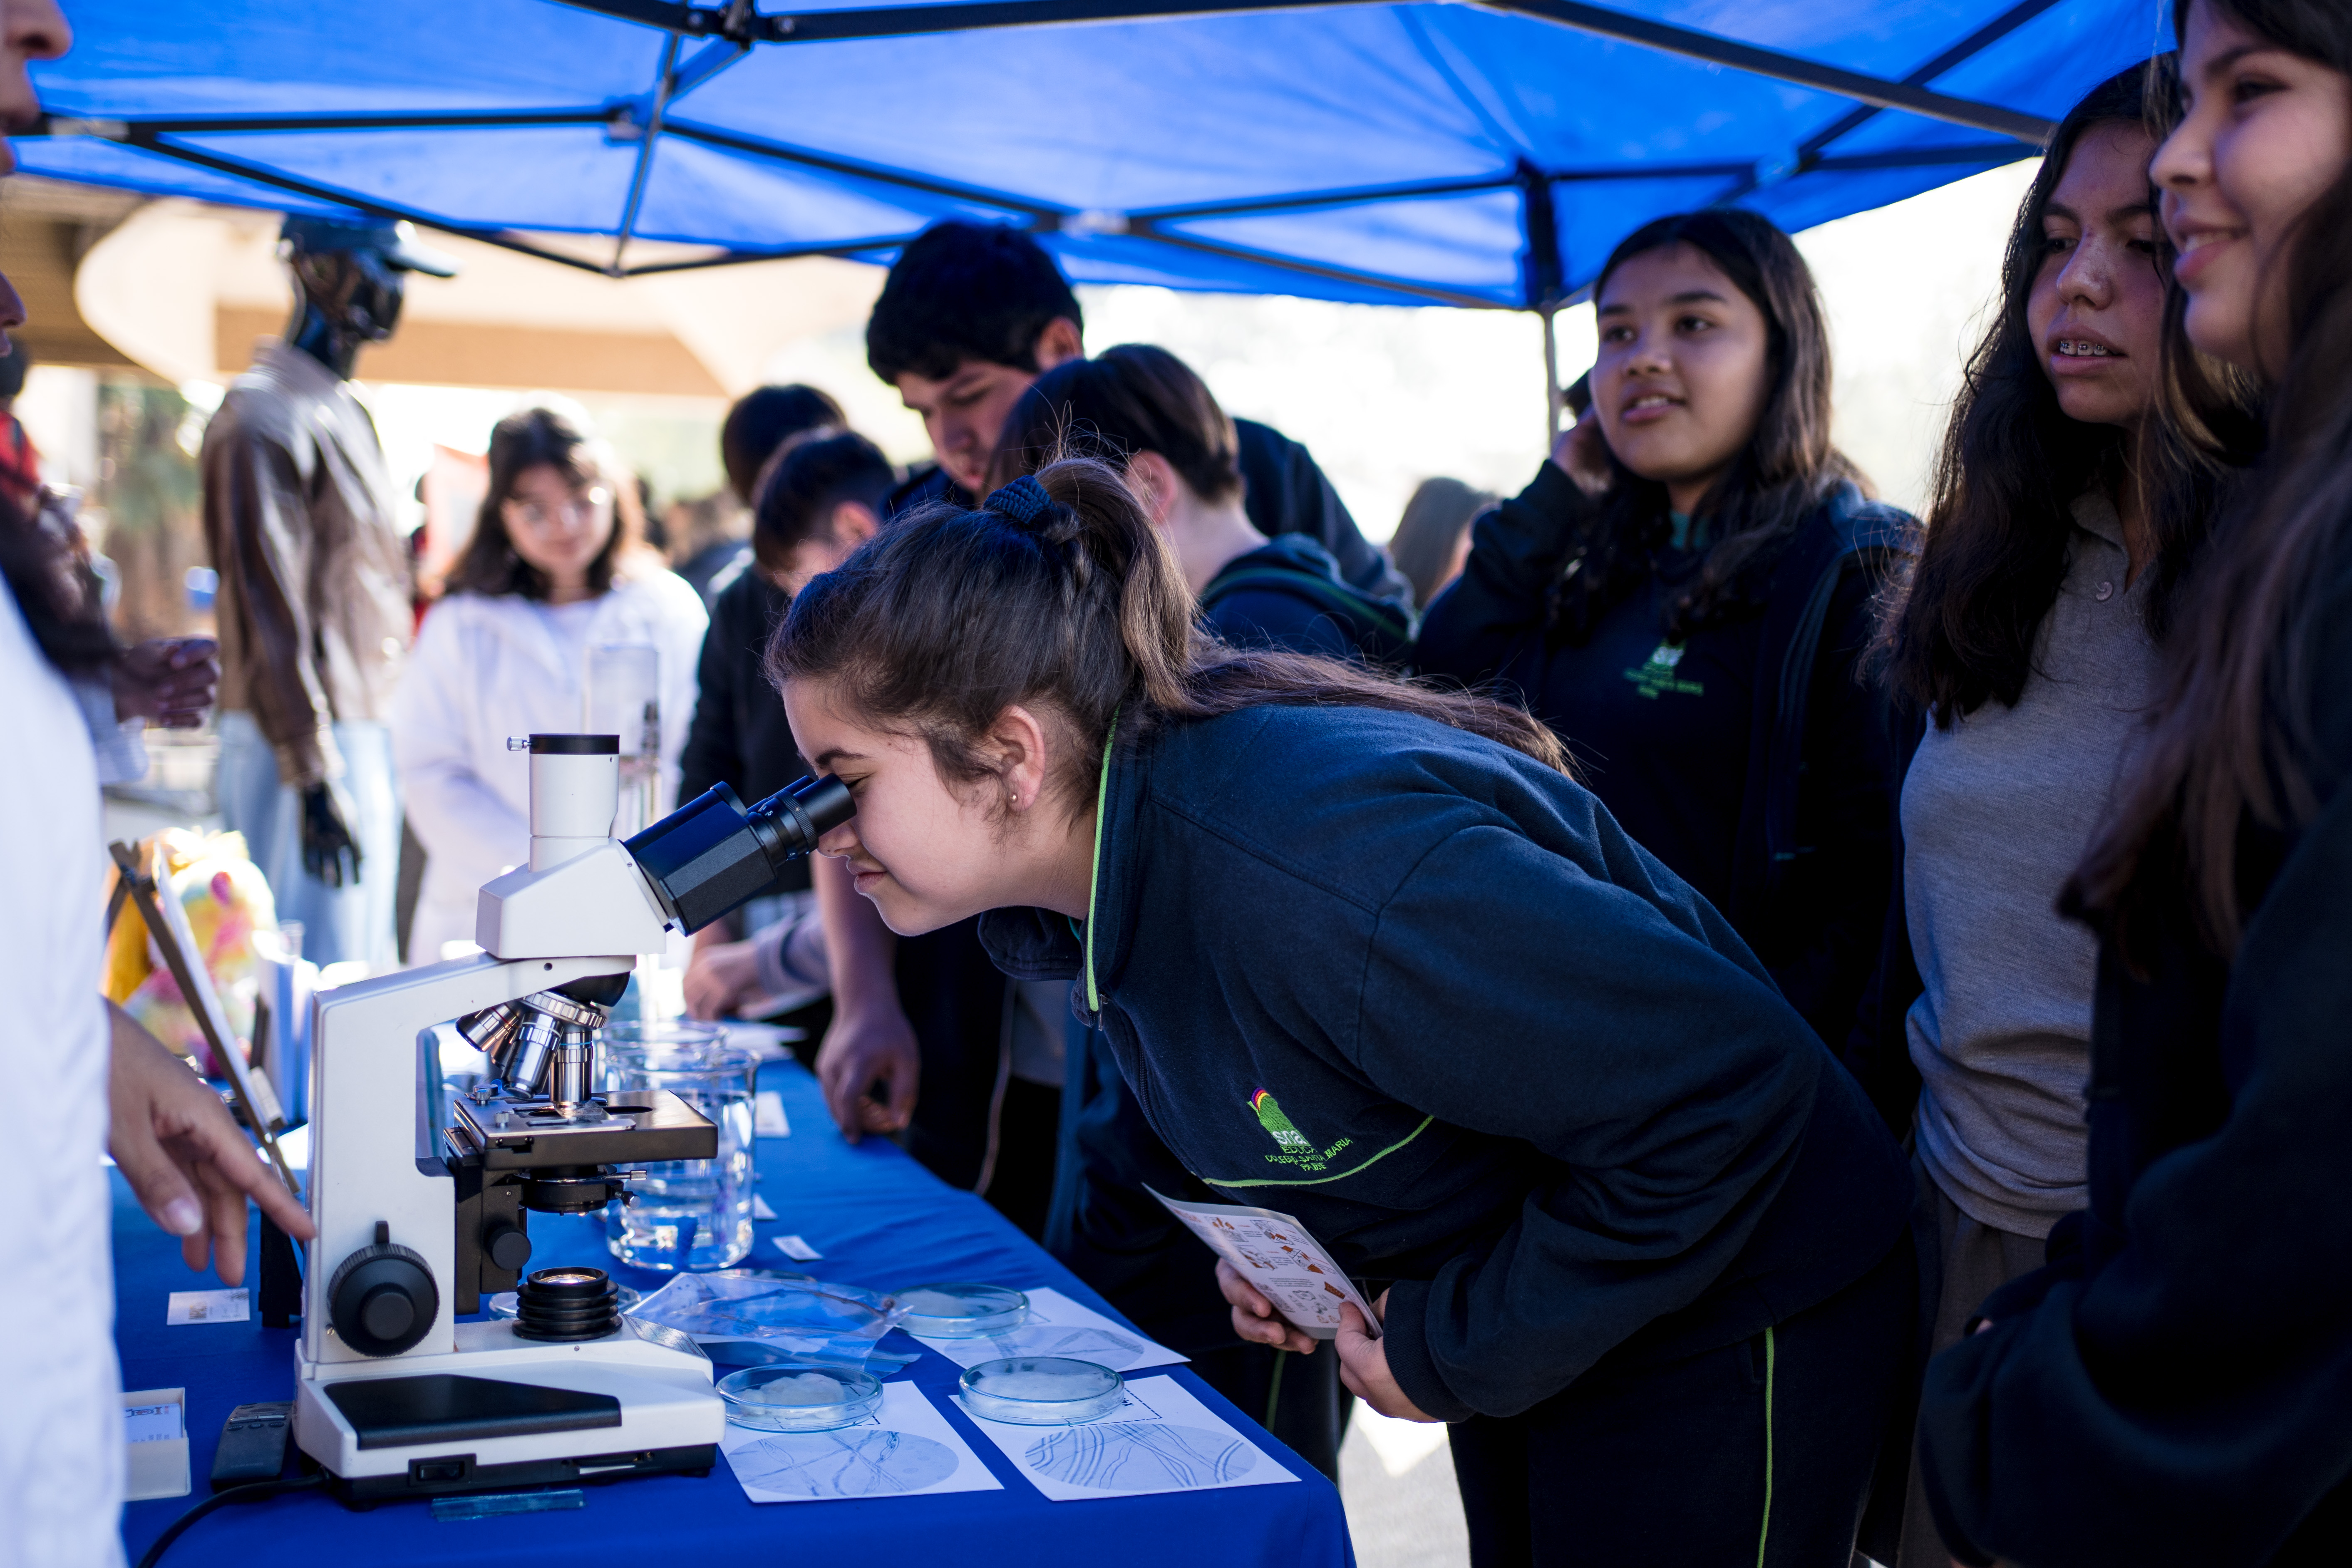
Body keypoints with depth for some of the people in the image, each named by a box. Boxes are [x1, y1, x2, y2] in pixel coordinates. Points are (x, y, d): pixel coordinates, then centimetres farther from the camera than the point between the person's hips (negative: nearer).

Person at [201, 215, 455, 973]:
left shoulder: (344, 411, 18)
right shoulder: (267, 414, -12)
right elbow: (268, 607, -17)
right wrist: (313, 777, -20)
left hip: (363, 732, 10)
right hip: (307, 744, -10)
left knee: (364, 964, 12)